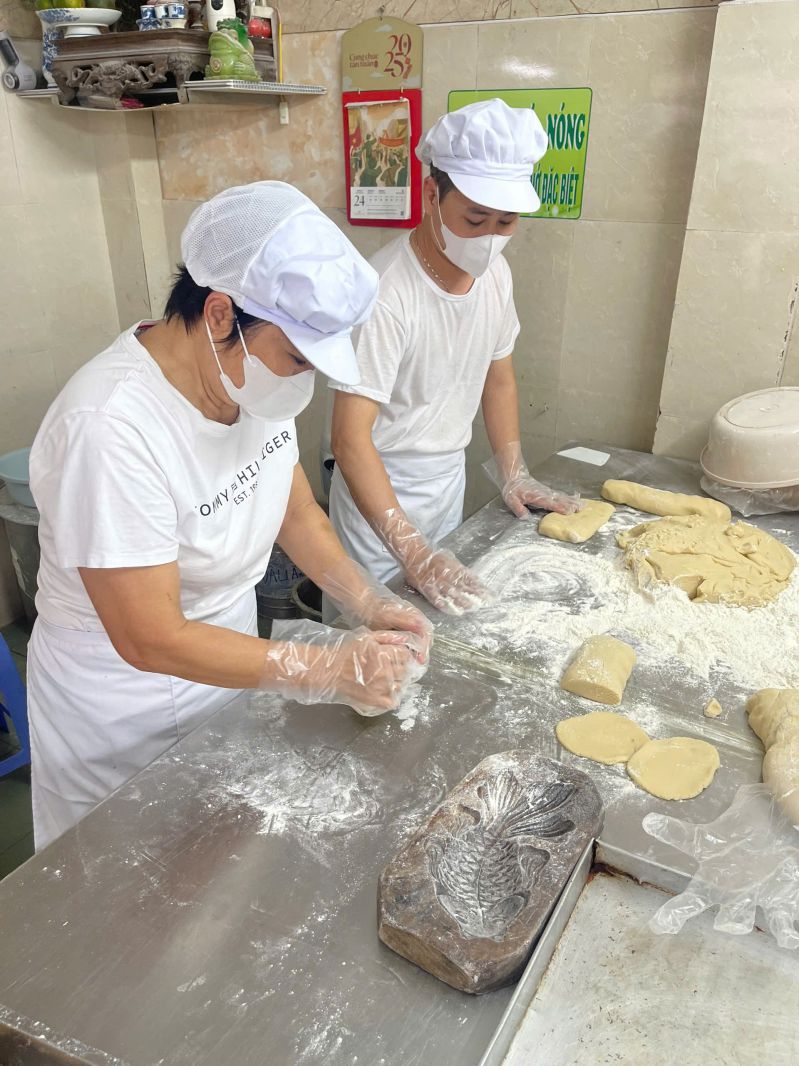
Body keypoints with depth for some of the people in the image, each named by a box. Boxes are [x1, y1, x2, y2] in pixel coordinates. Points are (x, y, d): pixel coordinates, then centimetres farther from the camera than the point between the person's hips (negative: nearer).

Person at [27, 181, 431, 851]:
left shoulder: (254, 371, -11)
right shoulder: (110, 426, -33)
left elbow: (297, 509, 3)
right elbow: (151, 640, -29)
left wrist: (367, 602, -10)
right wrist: (330, 670, -26)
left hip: (228, 657, 7)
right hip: (123, 704, -6)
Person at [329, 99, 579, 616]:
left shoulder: (495, 273, -4)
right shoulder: (388, 292, -28)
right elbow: (351, 438, -31)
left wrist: (514, 474, 5)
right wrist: (412, 551, -35)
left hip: (450, 478, 7)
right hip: (380, 491, -7)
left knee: (448, 606, 21)